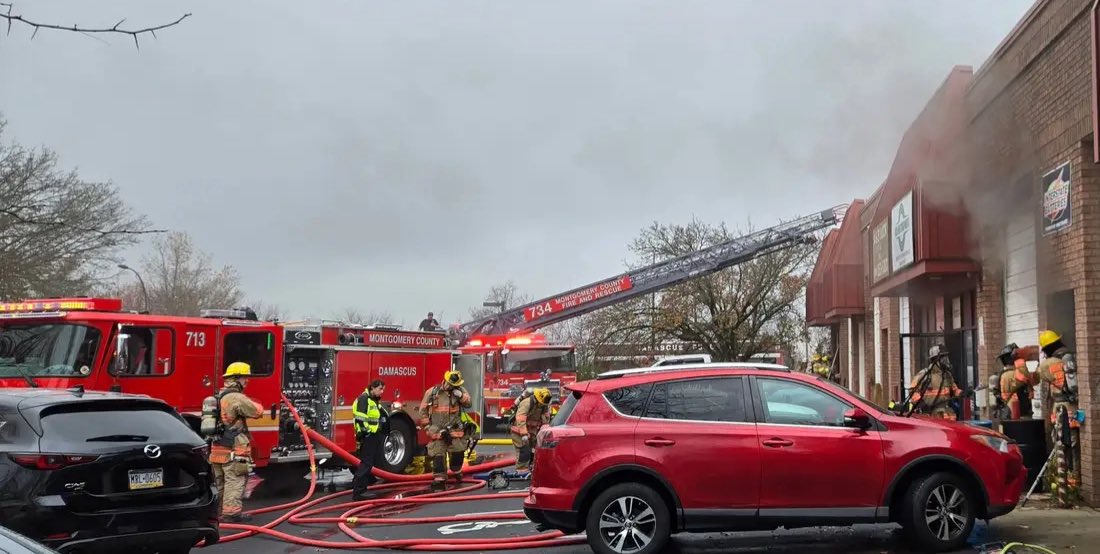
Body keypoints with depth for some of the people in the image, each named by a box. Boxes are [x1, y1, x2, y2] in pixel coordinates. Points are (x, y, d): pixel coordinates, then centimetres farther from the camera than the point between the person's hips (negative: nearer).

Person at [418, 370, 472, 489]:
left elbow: (468, 403, -7)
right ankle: (439, 478, 1)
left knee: (457, 452, 4)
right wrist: (427, 425, 0)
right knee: (438, 455, -3)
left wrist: (460, 395, -22)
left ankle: (457, 471, 30)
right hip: (437, 430, -1)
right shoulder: (432, 392, -3)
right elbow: (423, 410, 3)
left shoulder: (460, 390, 3)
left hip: (455, 429, 1)